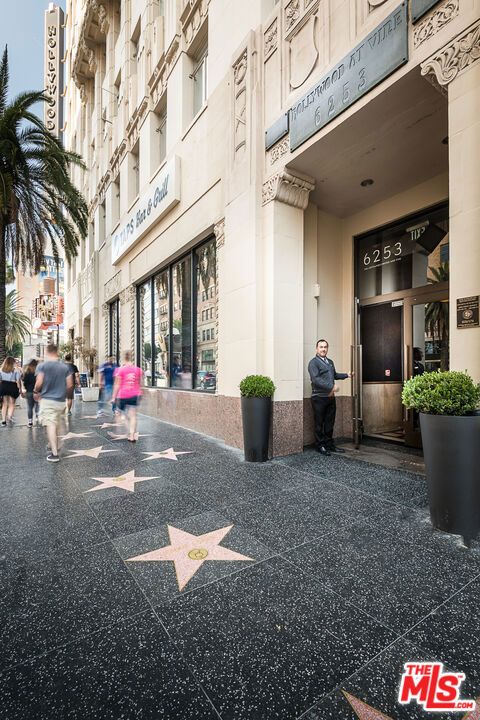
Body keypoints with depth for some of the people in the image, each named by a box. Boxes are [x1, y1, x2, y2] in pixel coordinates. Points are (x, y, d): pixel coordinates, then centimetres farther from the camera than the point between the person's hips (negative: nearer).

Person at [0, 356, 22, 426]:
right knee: (12, 404, 8)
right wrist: (20, 389, -3)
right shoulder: (16, 370, -5)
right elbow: (18, 381, -9)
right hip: (12, 387, -3)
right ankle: (9, 416, -12)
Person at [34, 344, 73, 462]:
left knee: (50, 426, -5)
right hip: (60, 401, 4)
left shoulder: (42, 366, -7)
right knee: (56, 425, 21)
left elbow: (39, 383, -13)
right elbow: (70, 385, 2)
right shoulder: (65, 367, 3)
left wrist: (36, 392, 7)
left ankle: (54, 454, -7)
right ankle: (54, 447, 36)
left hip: (47, 400, -4)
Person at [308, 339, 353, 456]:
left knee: (330, 423, 13)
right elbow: (316, 379, -20)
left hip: (331, 397, 7)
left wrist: (346, 375, 17)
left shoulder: (330, 362, 17)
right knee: (319, 423, 3)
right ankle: (320, 446, 14)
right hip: (319, 398, -7)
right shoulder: (313, 362, -9)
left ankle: (329, 444, 24)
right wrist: (331, 387, -25)